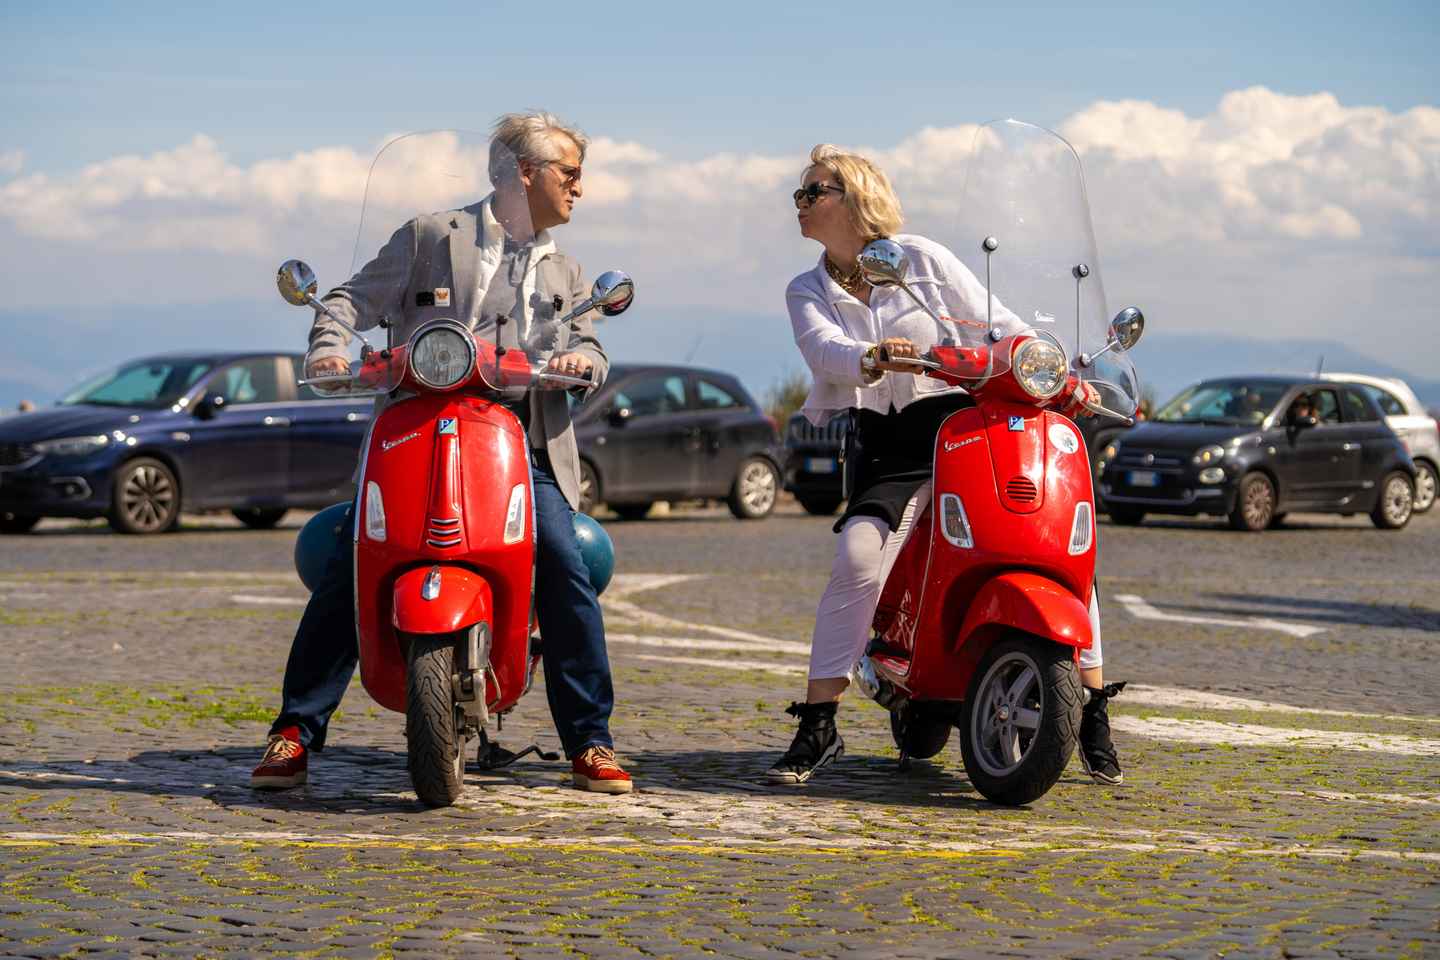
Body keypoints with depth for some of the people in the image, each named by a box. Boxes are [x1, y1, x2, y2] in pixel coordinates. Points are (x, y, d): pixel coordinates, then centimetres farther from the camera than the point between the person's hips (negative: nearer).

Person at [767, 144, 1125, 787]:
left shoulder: (922, 258, 5)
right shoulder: (806, 292, 11)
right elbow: (823, 348, -11)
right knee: (857, 557, -25)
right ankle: (817, 727, -19)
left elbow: (999, 325, 4)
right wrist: (873, 359, -33)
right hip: (888, 449, 1)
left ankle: (1095, 714, -4)